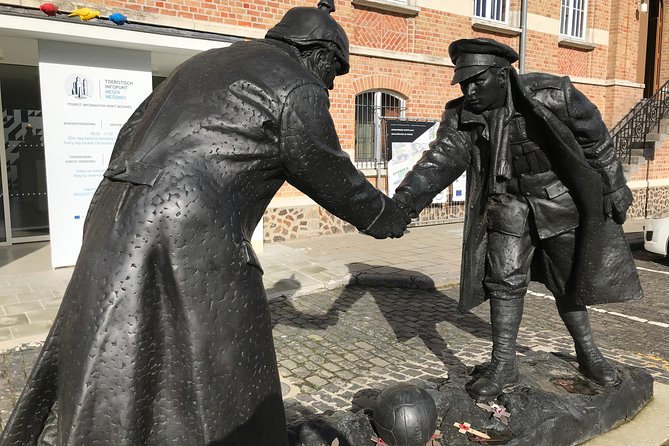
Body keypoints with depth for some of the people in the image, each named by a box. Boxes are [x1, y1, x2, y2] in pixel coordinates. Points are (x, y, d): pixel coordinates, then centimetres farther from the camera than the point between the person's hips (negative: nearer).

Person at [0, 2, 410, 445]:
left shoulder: (208, 62, 24)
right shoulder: (298, 87, 0)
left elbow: (132, 130, 24)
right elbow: (330, 177, 6)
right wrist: (384, 215, 23)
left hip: (116, 223, 9)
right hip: (190, 238, -8)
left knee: (109, 377, 20)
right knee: (219, 386, 6)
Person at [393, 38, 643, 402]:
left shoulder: (550, 94, -19)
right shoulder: (463, 116, -13)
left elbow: (594, 135, -7)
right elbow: (440, 161, -25)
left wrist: (614, 185, 0)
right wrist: (404, 201, -41)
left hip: (559, 198, -1)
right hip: (508, 204, 2)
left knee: (570, 281, 10)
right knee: (504, 281, -3)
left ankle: (588, 354, 34)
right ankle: (503, 366, 10)